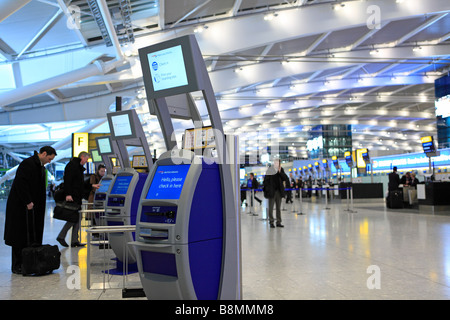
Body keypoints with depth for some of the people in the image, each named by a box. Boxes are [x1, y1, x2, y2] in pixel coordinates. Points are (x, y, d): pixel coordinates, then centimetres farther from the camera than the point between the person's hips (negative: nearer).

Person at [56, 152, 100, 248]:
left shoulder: (79, 167, 23)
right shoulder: (72, 165, -8)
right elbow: (67, 180, -18)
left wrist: (92, 186, 22)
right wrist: (68, 194, -25)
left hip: (78, 197, 10)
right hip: (72, 197, -10)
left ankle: (74, 241, 7)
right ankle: (61, 236, 2)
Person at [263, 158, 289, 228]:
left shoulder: (281, 170, 6)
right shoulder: (270, 170, -6)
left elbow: (286, 179, -5)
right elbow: (266, 181, -4)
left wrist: (280, 172, -14)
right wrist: (267, 189, -10)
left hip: (279, 191, 4)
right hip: (271, 191, -4)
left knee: (278, 207, 9)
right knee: (271, 207, 0)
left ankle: (278, 222, 15)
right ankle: (271, 222, 7)